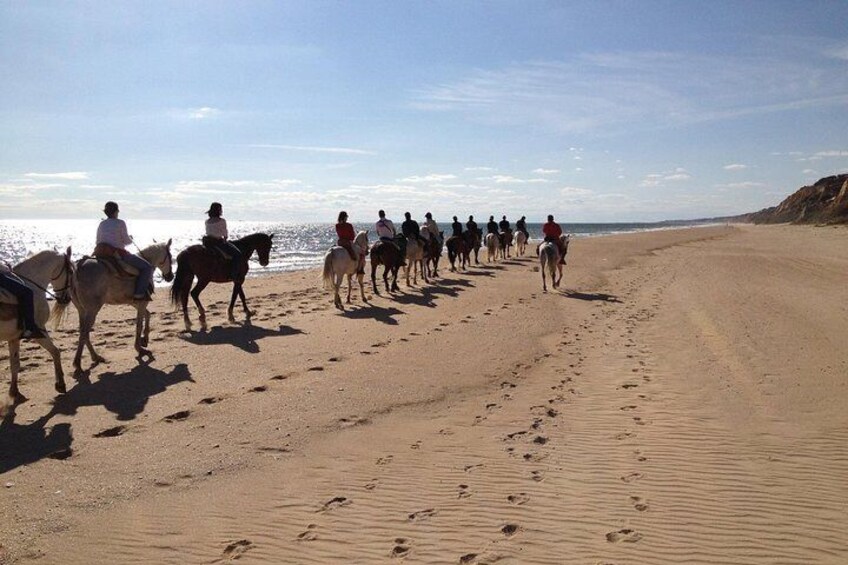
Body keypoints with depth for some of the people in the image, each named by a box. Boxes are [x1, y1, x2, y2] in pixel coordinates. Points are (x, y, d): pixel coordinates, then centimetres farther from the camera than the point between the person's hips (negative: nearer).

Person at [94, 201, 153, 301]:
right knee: (147, 267, -4)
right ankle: (139, 294, -16)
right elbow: (126, 241, -8)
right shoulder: (120, 223, -7)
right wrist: (131, 239, 14)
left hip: (100, 254, 7)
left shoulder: (101, 224, 13)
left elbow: (98, 241, 15)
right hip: (118, 254, -7)